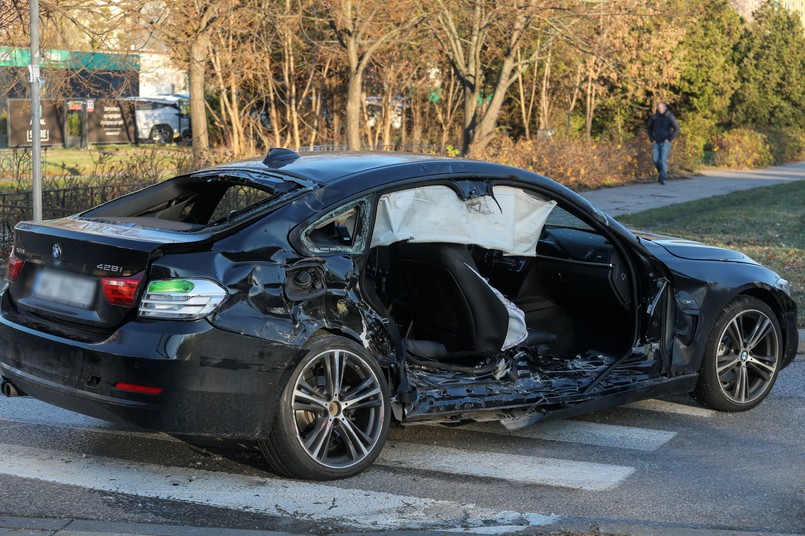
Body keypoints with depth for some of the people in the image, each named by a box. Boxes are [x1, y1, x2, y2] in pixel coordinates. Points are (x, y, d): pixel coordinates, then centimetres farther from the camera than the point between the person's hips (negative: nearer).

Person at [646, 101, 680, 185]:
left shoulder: (670, 117, -9)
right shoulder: (654, 116, 0)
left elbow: (677, 129, -6)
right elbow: (649, 128, 13)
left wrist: (669, 139, -12)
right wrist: (652, 139, 3)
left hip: (666, 142, -3)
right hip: (656, 143, 3)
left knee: (663, 160, -13)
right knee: (656, 160, -1)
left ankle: (663, 178, -10)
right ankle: (662, 173, 25)